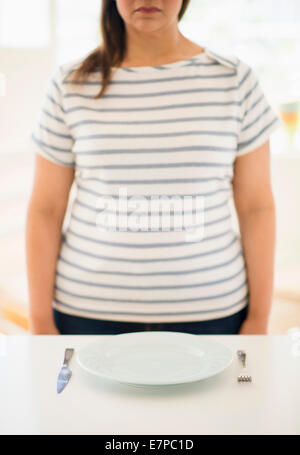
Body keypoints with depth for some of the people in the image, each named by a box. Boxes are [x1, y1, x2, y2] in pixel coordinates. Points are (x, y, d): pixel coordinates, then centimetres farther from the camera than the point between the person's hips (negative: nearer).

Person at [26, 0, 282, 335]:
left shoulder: (235, 80, -1)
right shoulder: (71, 85, -1)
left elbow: (256, 206, 0)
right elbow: (45, 210, 0)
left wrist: (259, 320, -1)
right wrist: (40, 323, -2)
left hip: (207, 313, 1)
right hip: (91, 313, 0)